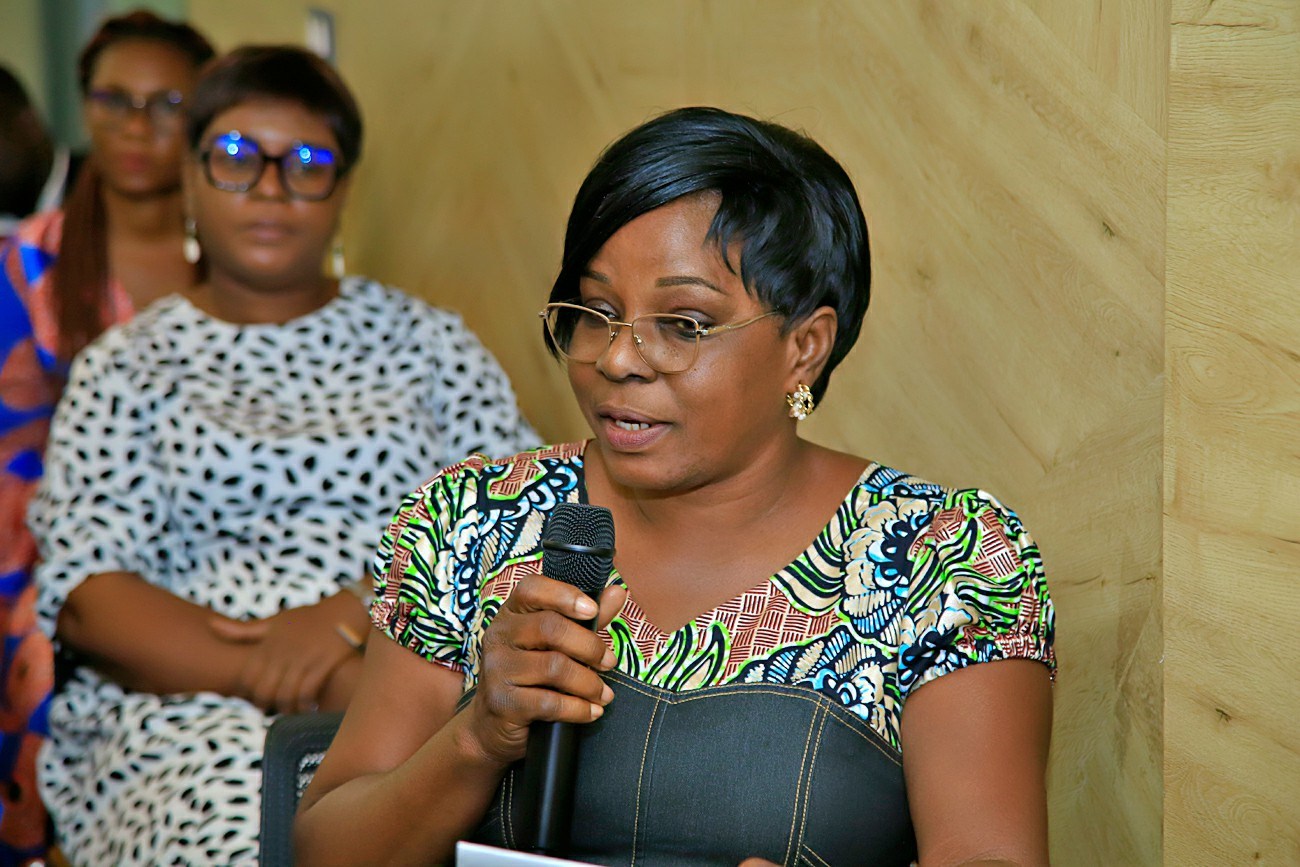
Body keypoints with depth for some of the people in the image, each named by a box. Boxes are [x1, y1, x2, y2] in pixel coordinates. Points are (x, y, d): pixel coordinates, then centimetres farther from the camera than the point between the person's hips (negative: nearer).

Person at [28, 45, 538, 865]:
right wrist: (273, 673, -13)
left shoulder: (427, 342, 19)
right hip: (189, 709, 0)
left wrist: (355, 613, -11)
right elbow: (84, 593, 2)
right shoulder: (125, 368, 16)